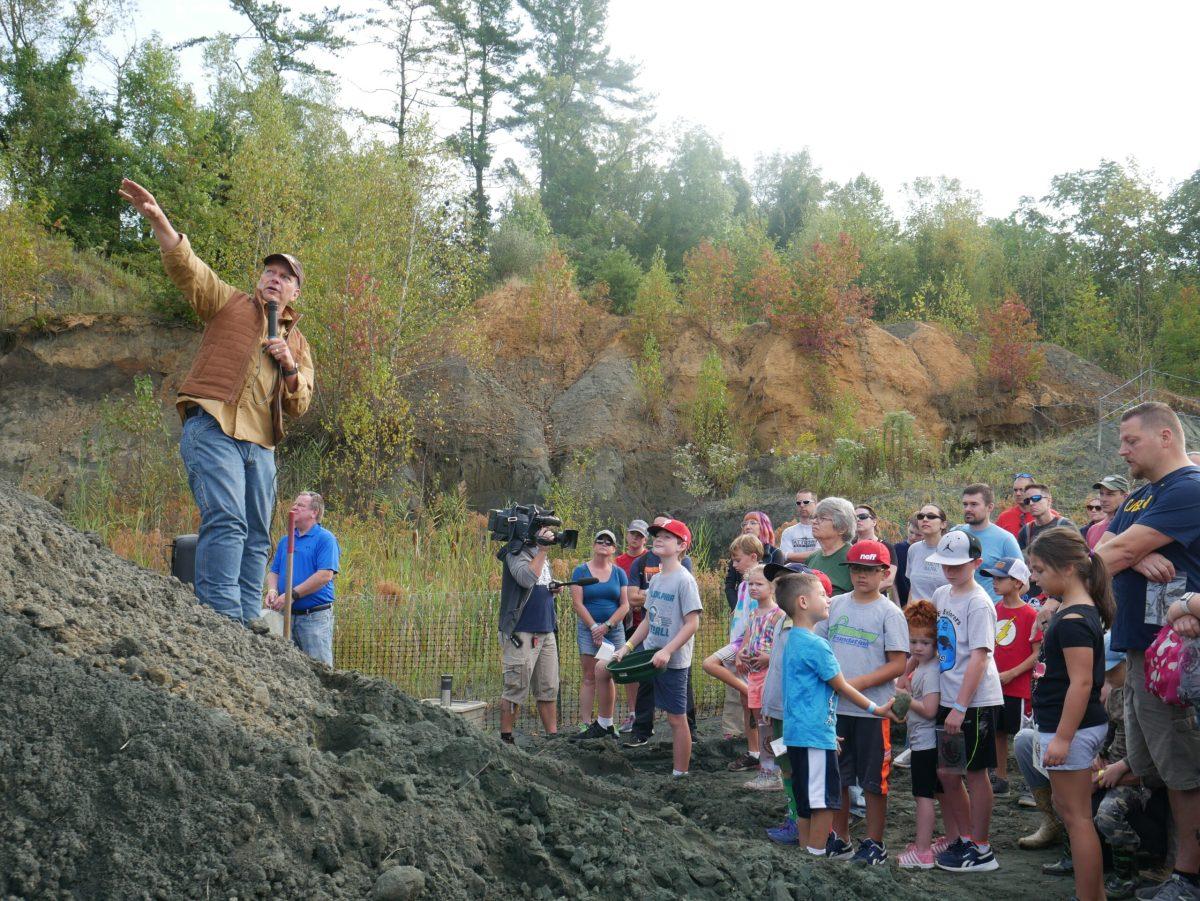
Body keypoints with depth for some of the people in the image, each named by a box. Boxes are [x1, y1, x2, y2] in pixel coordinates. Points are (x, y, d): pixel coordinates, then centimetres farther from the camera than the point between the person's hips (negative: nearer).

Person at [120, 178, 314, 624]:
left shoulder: (298, 342, 24)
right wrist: (158, 221, -17)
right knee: (226, 520, -21)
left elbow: (300, 405, 18)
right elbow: (186, 266, -1)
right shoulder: (229, 303, 13)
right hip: (213, 428, -6)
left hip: (260, 444, 6)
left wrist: (291, 368, -2)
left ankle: (247, 623, 5)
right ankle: (219, 617, -26)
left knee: (256, 537, 3)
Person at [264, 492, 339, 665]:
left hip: (315, 616, -7)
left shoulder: (325, 538, -5)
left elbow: (325, 575, -16)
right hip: (286, 615, 7)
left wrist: (292, 595, -17)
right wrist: (272, 590, -6)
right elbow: (274, 572, 17)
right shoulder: (285, 540, 17)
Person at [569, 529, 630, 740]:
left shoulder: (619, 573, 8)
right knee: (589, 677, -2)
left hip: (614, 630, 1)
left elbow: (625, 605, 3)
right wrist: (594, 627, -9)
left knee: (605, 675, -1)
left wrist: (606, 626, -8)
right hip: (588, 629, -1)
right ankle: (586, 724, -2)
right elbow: (577, 603, -4)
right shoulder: (581, 571, 2)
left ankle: (604, 724, 7)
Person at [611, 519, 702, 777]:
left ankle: (679, 774, 9)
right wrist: (627, 646, 8)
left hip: (673, 661, -8)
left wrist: (667, 651, -25)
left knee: (676, 717, -1)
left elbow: (692, 623, -18)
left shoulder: (684, 580, -14)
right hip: (649, 652, 8)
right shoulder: (655, 579, 10)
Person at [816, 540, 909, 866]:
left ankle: (874, 844, 16)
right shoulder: (835, 605, 9)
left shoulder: (889, 613, -5)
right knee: (836, 775, 12)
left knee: (873, 779, 4)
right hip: (834, 706, 5)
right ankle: (839, 839, 25)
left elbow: (898, 664, -10)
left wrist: (860, 682, -19)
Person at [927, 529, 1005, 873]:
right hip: (948, 698, 8)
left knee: (975, 772, 1)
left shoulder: (978, 603, -15)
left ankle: (981, 851, 12)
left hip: (975, 702, -8)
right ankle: (965, 838, 26)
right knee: (945, 772, 12)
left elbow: (978, 658, -20)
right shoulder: (941, 594, 10)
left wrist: (960, 707, -23)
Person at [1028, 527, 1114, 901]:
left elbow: (1081, 682, -24)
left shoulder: (1072, 620, -21)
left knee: (1076, 815, -4)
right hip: (1081, 725, 10)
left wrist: (1062, 738, -23)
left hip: (1071, 727, -10)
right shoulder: (1082, 608, 9)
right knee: (1066, 805, 19)